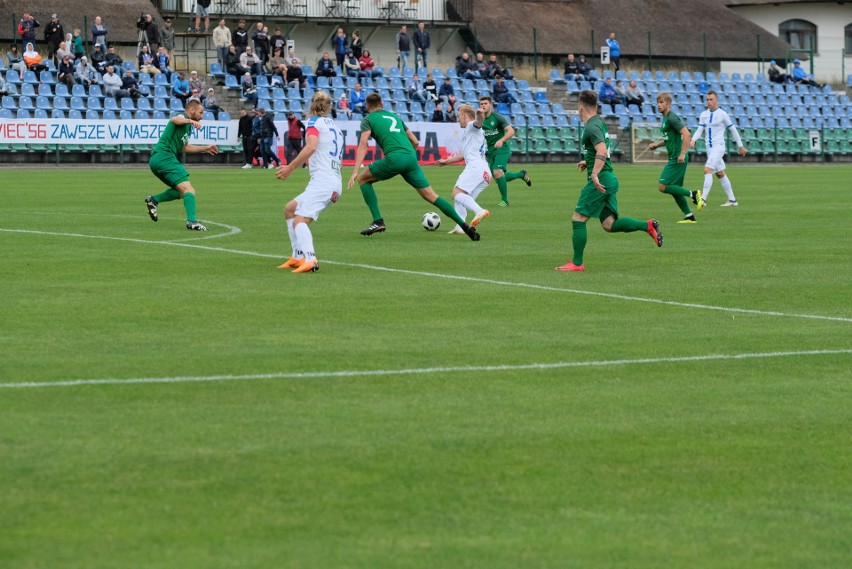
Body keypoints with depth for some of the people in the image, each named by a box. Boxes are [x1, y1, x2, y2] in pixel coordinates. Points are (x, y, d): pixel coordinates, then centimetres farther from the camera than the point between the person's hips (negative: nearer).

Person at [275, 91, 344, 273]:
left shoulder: (315, 122, 1)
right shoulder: (335, 127, 24)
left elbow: (311, 147, -18)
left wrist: (290, 168, -16)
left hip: (322, 181, -9)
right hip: (335, 185, 9)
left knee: (300, 220, -21)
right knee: (290, 209, 21)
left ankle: (310, 260, -42)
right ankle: (298, 257, 17)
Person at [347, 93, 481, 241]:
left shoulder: (368, 119, 13)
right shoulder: (394, 116, 30)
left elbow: (363, 146, -2)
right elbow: (415, 142, 29)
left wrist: (355, 171, -8)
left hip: (394, 158, -5)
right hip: (411, 157, 5)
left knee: (363, 179, 17)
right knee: (430, 195, 7)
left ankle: (378, 221, 6)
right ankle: (463, 225, -3)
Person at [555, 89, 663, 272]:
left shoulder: (591, 127, -13)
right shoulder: (599, 123, 17)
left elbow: (602, 151, -27)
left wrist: (595, 174, -34)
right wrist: (588, 162, 39)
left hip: (600, 181, -9)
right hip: (609, 179, 9)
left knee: (578, 219, -3)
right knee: (609, 225, 6)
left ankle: (577, 263, 0)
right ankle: (648, 225, -5)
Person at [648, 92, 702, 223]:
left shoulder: (672, 118, -13)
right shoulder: (665, 119, 17)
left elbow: (686, 134, -21)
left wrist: (682, 154, -24)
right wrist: (657, 144, 15)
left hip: (677, 159, -10)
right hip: (674, 158, 10)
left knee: (663, 187, -11)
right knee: (674, 189, 12)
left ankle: (693, 194, -6)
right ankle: (689, 216, 14)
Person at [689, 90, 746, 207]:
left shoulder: (722, 114, -6)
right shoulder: (704, 115, 9)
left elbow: (733, 130, 1)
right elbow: (700, 130, 6)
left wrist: (740, 146, 6)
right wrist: (693, 139, -15)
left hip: (718, 146, -7)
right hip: (709, 148, 7)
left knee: (707, 170, -21)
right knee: (720, 173, 12)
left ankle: (703, 199, -27)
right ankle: (732, 199, 21)